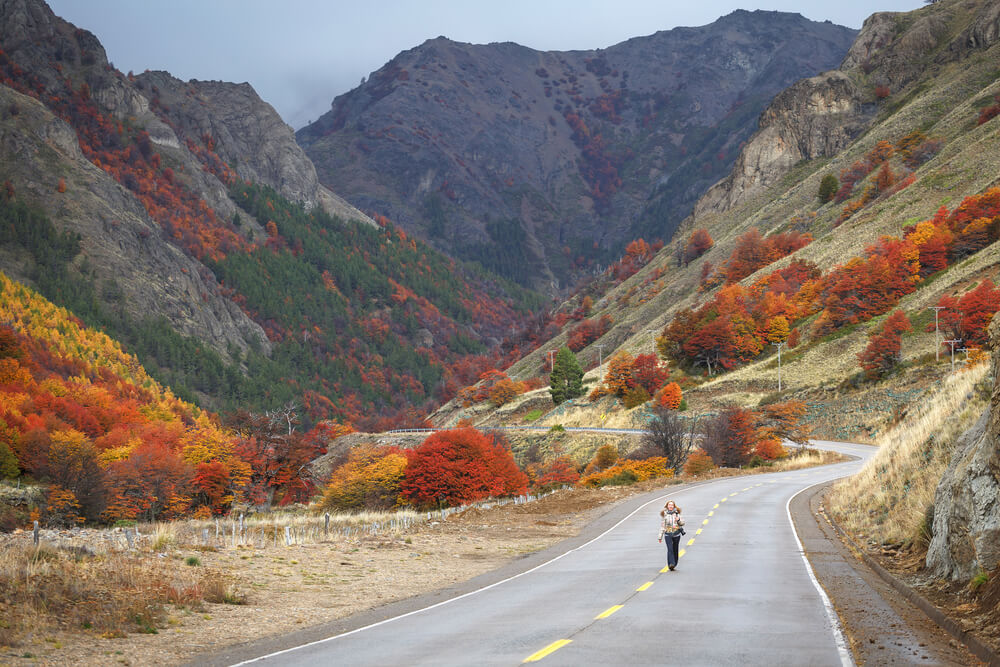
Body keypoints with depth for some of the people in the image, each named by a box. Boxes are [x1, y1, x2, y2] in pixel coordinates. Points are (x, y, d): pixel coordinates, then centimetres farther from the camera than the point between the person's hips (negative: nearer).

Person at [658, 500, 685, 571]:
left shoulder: (677, 513, 5)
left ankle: (674, 565, 18)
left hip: (676, 534, 1)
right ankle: (671, 564, -24)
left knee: (675, 550, 6)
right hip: (667, 534, -1)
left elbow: (682, 523, 7)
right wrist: (660, 537, 8)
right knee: (670, 549, -17)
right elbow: (662, 526, 8)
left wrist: (679, 519, -16)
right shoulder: (664, 514, 4)